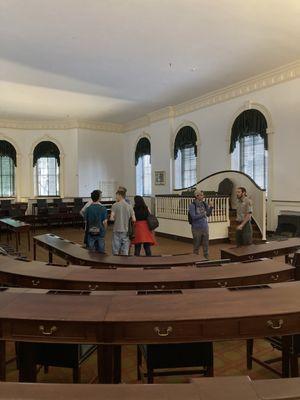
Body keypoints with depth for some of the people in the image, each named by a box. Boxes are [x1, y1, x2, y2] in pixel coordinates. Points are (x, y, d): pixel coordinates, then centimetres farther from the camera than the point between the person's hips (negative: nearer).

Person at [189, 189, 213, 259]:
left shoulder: (204, 204, 5)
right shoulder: (192, 205, -9)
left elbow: (208, 214, 9)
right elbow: (193, 217, -16)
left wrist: (210, 208, -6)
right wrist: (203, 214, -21)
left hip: (205, 227, 4)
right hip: (197, 228, -4)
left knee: (206, 245, 9)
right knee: (197, 245, 6)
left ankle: (206, 258, 21)